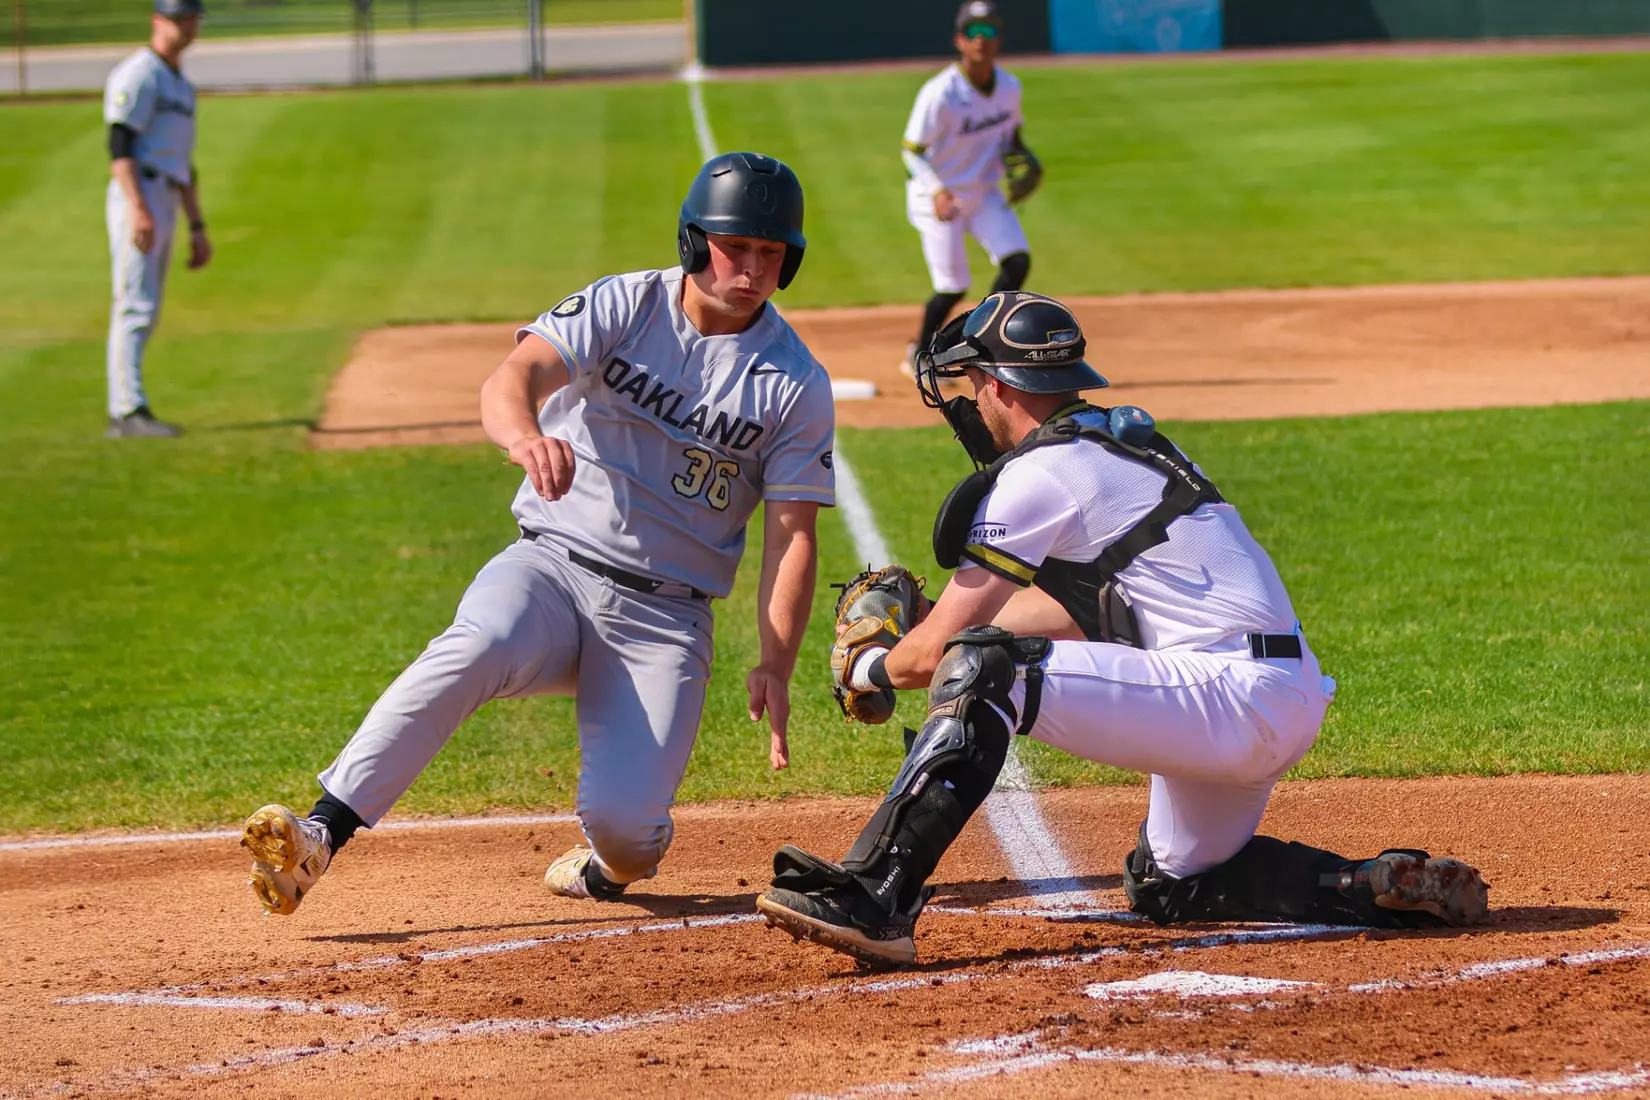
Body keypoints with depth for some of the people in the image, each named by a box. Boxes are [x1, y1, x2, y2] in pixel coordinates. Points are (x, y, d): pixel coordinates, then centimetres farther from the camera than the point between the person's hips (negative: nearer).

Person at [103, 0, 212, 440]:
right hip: (138, 201, -10)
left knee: (144, 314, 9)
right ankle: (130, 412, -20)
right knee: (135, 306, -15)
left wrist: (198, 228, 22)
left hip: (165, 206, 10)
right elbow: (119, 144, -17)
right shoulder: (137, 74, -7)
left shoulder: (181, 86, 23)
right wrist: (139, 209, -27)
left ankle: (122, 416, 11)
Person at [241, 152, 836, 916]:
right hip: (554, 566, 0)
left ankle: (614, 856, 20)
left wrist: (775, 666, -16)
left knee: (622, 824, -19)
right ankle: (319, 837, -39)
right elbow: (514, 377, -19)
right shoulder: (626, 307, -2)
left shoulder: (797, 385, 0)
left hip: (665, 616, 0)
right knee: (472, 651, -34)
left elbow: (791, 538, -1)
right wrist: (525, 435, -44)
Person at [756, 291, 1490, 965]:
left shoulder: (1038, 473, -7)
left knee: (985, 671, -20)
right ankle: (1389, 887, 14)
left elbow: (934, 652, -5)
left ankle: (872, 899, -30)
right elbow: (1081, 613, 31)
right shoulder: (1119, 441, 20)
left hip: (1235, 694, -10)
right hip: (1281, 703, 10)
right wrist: (913, 635, 32)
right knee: (1170, 884, 28)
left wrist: (866, 668, 16)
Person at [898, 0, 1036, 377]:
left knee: (1018, 261, -10)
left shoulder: (1009, 87, -5)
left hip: (984, 194, 6)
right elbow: (911, 149, -22)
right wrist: (937, 191, -37)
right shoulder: (940, 94, -25)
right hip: (940, 196, -6)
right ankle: (917, 357, 22)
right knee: (952, 287, -3)